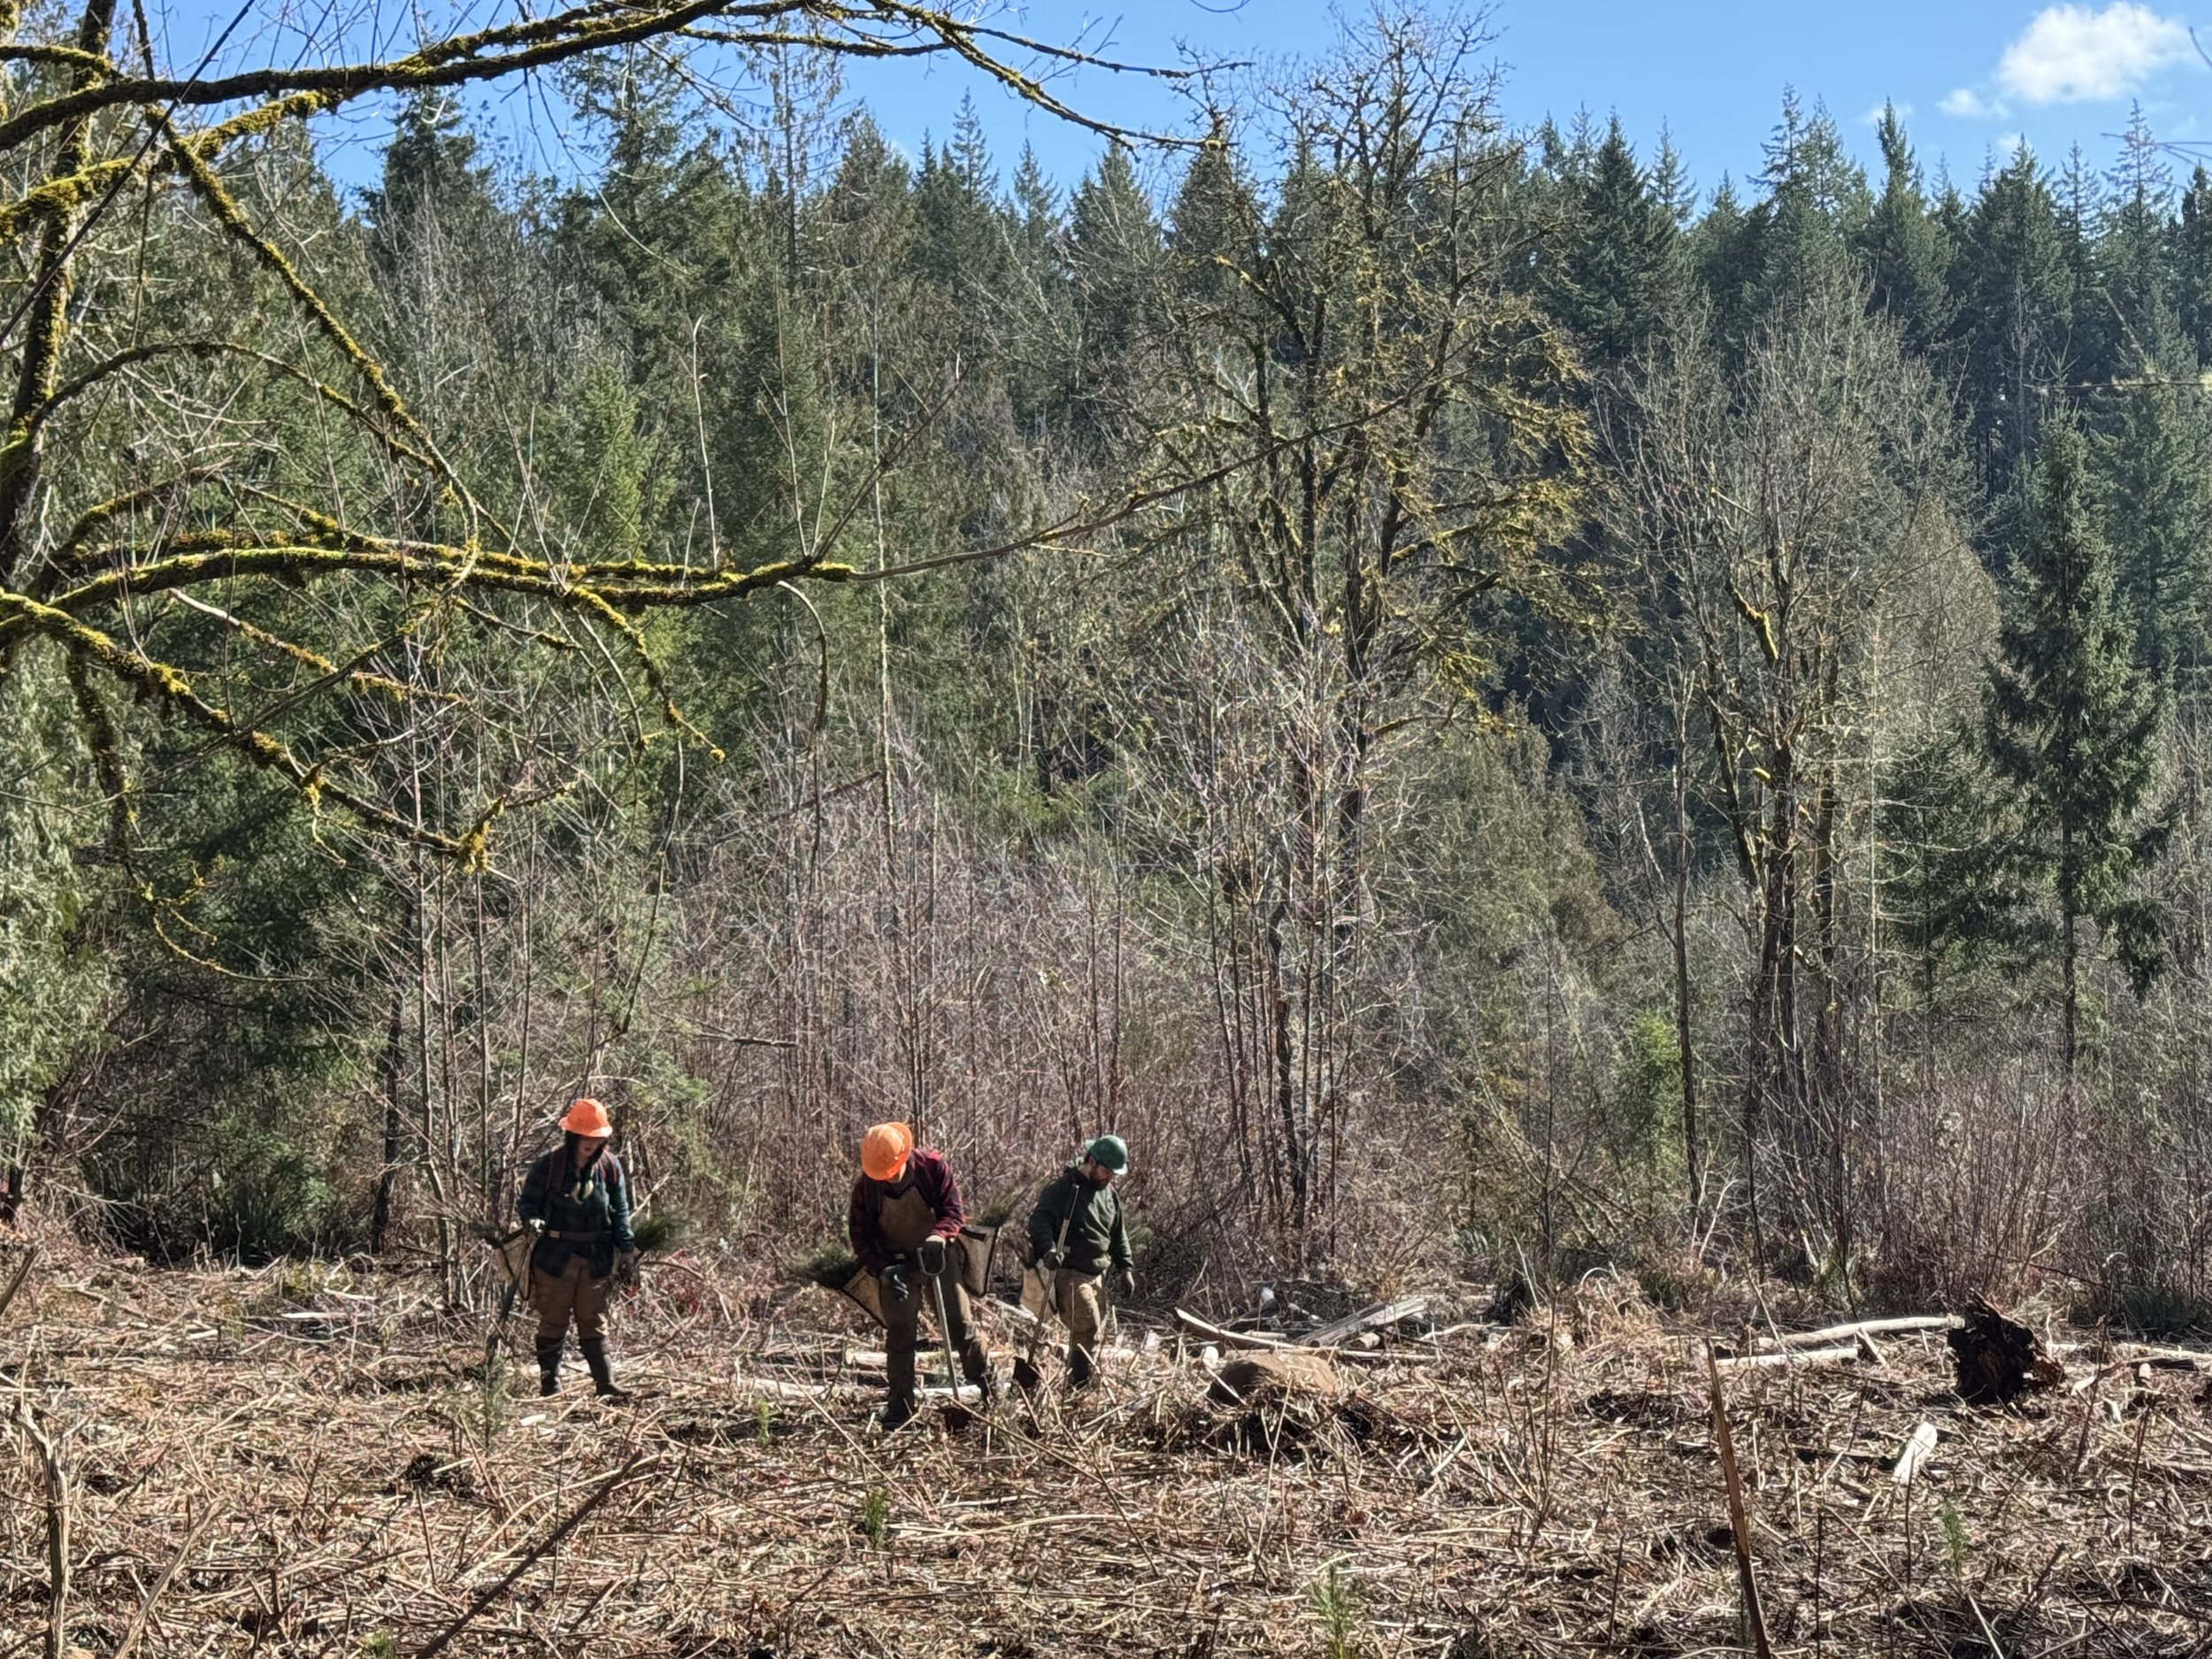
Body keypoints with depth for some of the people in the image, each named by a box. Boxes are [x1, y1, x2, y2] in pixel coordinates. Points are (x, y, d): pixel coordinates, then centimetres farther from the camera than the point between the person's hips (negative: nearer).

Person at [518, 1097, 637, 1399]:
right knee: (552, 1323, 6)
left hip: (596, 1259, 2)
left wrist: (626, 1248, 2)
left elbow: (620, 1212, 10)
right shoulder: (549, 1165, -9)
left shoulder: (610, 1167, 1)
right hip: (555, 1258, -2)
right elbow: (527, 1202, -1)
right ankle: (549, 1383, 13)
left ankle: (605, 1385, 6)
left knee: (594, 1324, 6)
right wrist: (532, 1219, -24)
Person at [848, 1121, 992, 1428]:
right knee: (899, 1332, -1)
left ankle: (986, 1381, 22)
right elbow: (861, 1236, -8)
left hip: (937, 1257, 0)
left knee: (959, 1322, 5)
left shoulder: (933, 1167, -17)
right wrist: (884, 1269, -22)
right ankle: (900, 1406, 4)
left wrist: (939, 1235, -35)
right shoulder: (865, 1186, -14)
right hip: (896, 1265, 0)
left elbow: (953, 1209, -14)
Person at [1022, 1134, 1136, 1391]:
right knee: (1088, 1325, -20)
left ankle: (1078, 1388, 22)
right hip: (1068, 1272, -8)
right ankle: (1078, 1387, -17)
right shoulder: (1063, 1187, -7)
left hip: (1097, 1274, 8)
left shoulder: (1110, 1195, 16)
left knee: (1088, 1331, 11)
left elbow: (1119, 1236, 24)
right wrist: (1048, 1249, -31)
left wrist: (1124, 1268, 16)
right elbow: (1039, 1220, -15)